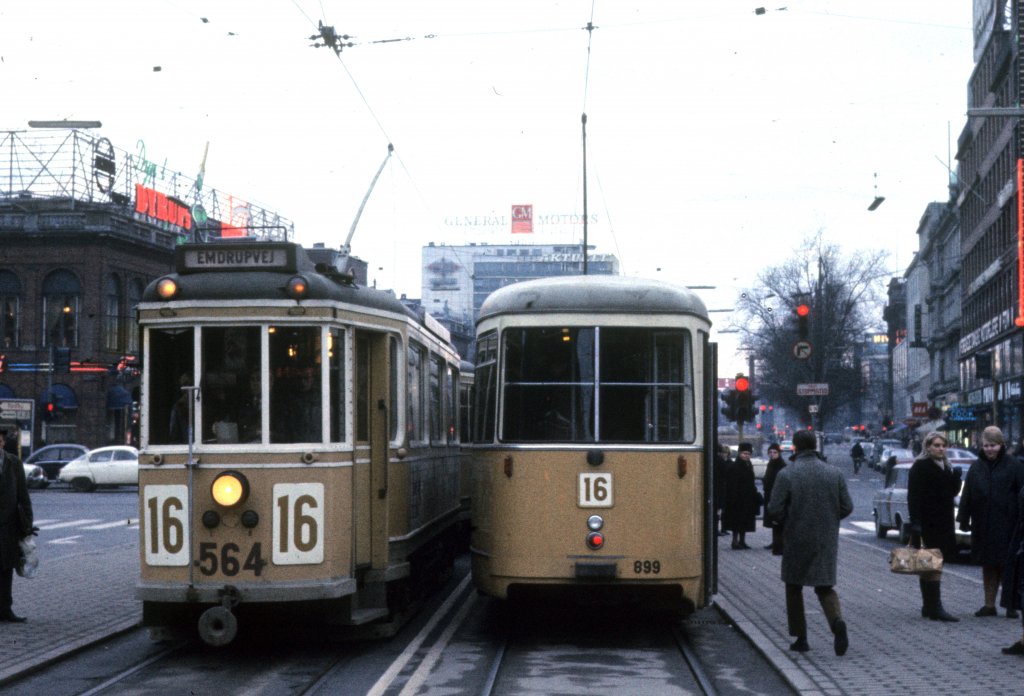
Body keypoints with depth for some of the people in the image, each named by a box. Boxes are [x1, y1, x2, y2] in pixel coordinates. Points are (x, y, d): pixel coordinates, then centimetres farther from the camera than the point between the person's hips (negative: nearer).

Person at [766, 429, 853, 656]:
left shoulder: (786, 475, -11)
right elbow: (846, 507, 0)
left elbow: (774, 510, -13)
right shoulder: (835, 473, -1)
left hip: (796, 541, -2)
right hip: (827, 541, 2)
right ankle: (837, 620, -18)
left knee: (794, 588, 15)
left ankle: (800, 638, 15)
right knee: (825, 586, 11)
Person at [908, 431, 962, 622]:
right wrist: (916, 523, -22)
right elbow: (914, 496, -15)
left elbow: (953, 492, 15)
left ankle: (929, 607, 14)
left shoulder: (945, 467, 16)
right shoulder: (920, 467, -9)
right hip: (927, 525, -8)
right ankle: (935, 608, -12)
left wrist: (955, 475, -4)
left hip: (942, 524, 8)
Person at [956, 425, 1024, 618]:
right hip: (983, 527, 4)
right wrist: (964, 519, 5)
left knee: (1007, 565, -1)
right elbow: (967, 495, 10)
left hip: (1007, 526, -4)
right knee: (988, 566, 9)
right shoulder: (977, 467, 8)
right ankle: (989, 604, 15)